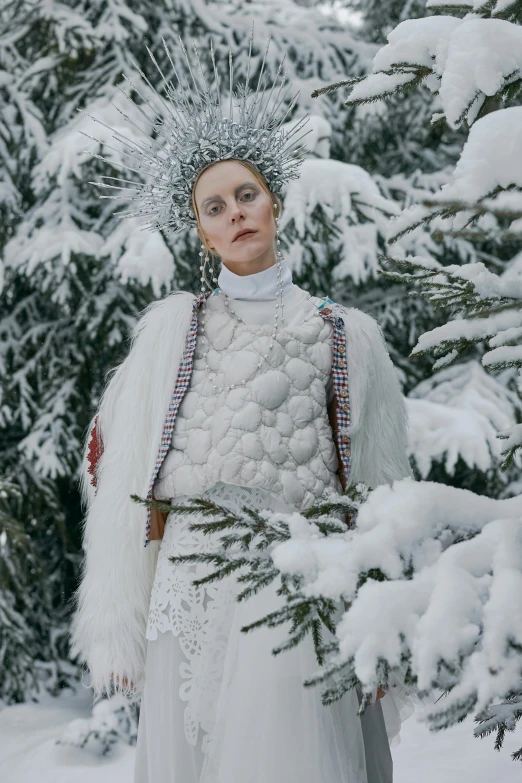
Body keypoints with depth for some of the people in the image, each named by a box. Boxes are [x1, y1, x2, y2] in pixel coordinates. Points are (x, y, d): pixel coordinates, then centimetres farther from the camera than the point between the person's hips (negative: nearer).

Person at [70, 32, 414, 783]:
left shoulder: (347, 336, 9)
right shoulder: (173, 326, 11)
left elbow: (382, 494, 10)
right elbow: (114, 465, 8)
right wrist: (116, 622, 1)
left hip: (297, 594, -1)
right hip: (189, 587, 1)